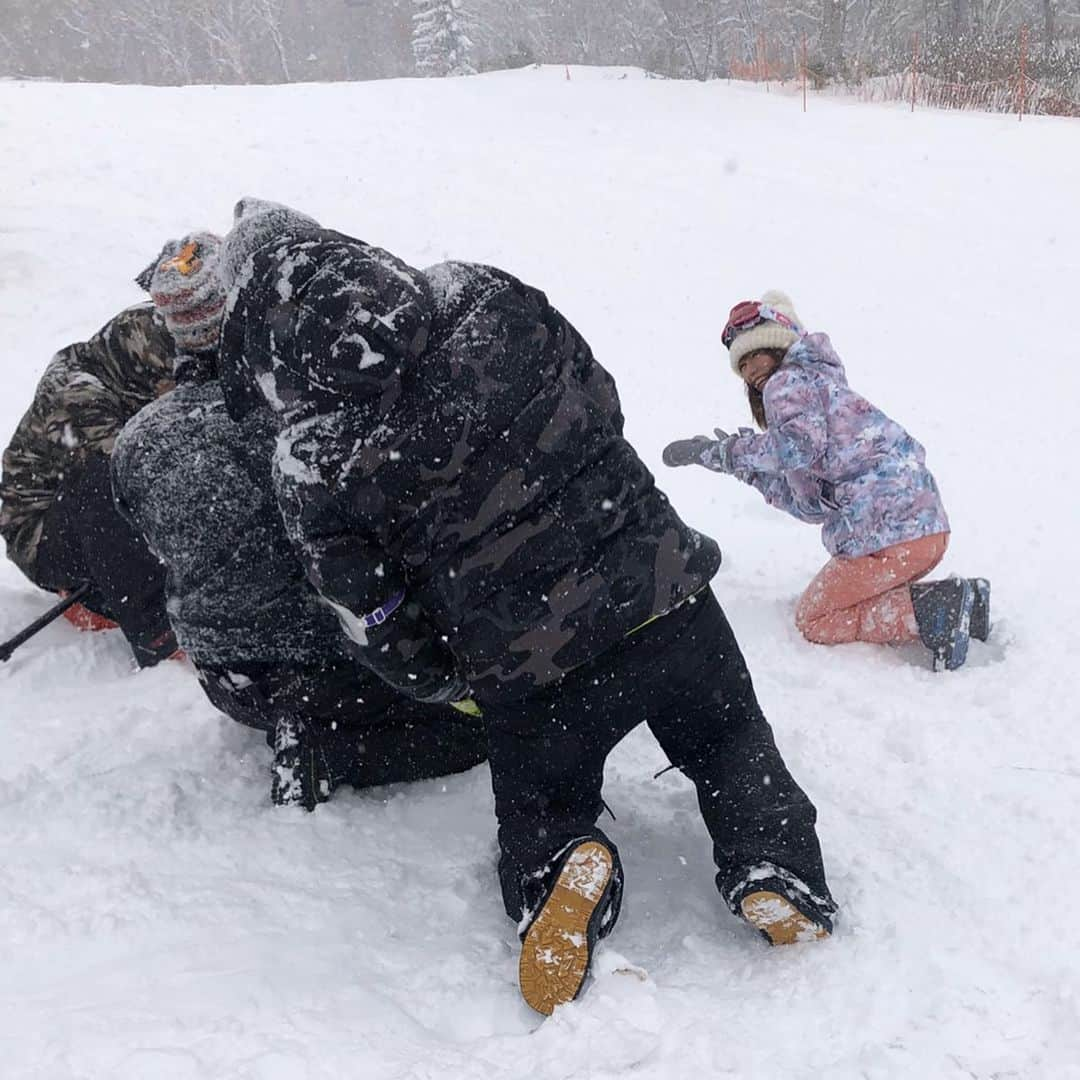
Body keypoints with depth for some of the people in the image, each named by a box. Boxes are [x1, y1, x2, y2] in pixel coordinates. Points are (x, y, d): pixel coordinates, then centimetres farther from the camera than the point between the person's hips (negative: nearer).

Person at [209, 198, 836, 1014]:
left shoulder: (312, 465, -13)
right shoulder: (492, 301, -8)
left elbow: (392, 643, -6)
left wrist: (454, 681, 14)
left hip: (533, 684, -2)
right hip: (666, 601, 3)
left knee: (541, 813, 26)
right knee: (731, 742, 31)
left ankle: (556, 874, -6)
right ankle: (772, 865, 6)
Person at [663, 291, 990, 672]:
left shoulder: (788, 382, 2)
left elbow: (799, 444, -21)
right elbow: (812, 505, 21)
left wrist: (733, 450, -7)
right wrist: (747, 467, 23)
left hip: (888, 530, -9)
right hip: (929, 524, 9)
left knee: (814, 620, 6)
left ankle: (931, 612, -11)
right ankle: (959, 600, 8)